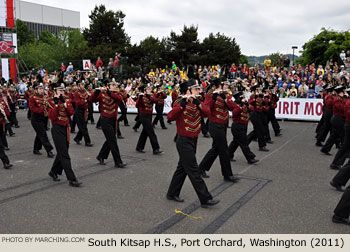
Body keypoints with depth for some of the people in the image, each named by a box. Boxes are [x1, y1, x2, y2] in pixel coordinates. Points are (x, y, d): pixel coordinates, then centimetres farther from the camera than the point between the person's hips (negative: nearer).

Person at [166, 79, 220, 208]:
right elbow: (170, 116, -31)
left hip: (192, 141, 8)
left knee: (182, 168, 16)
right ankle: (206, 199, 2)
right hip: (184, 142, -8)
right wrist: (183, 103, -37)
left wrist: (198, 103, -19)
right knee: (194, 171, -3)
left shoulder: (196, 103, 10)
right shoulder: (180, 103, -13)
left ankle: (172, 193, 28)